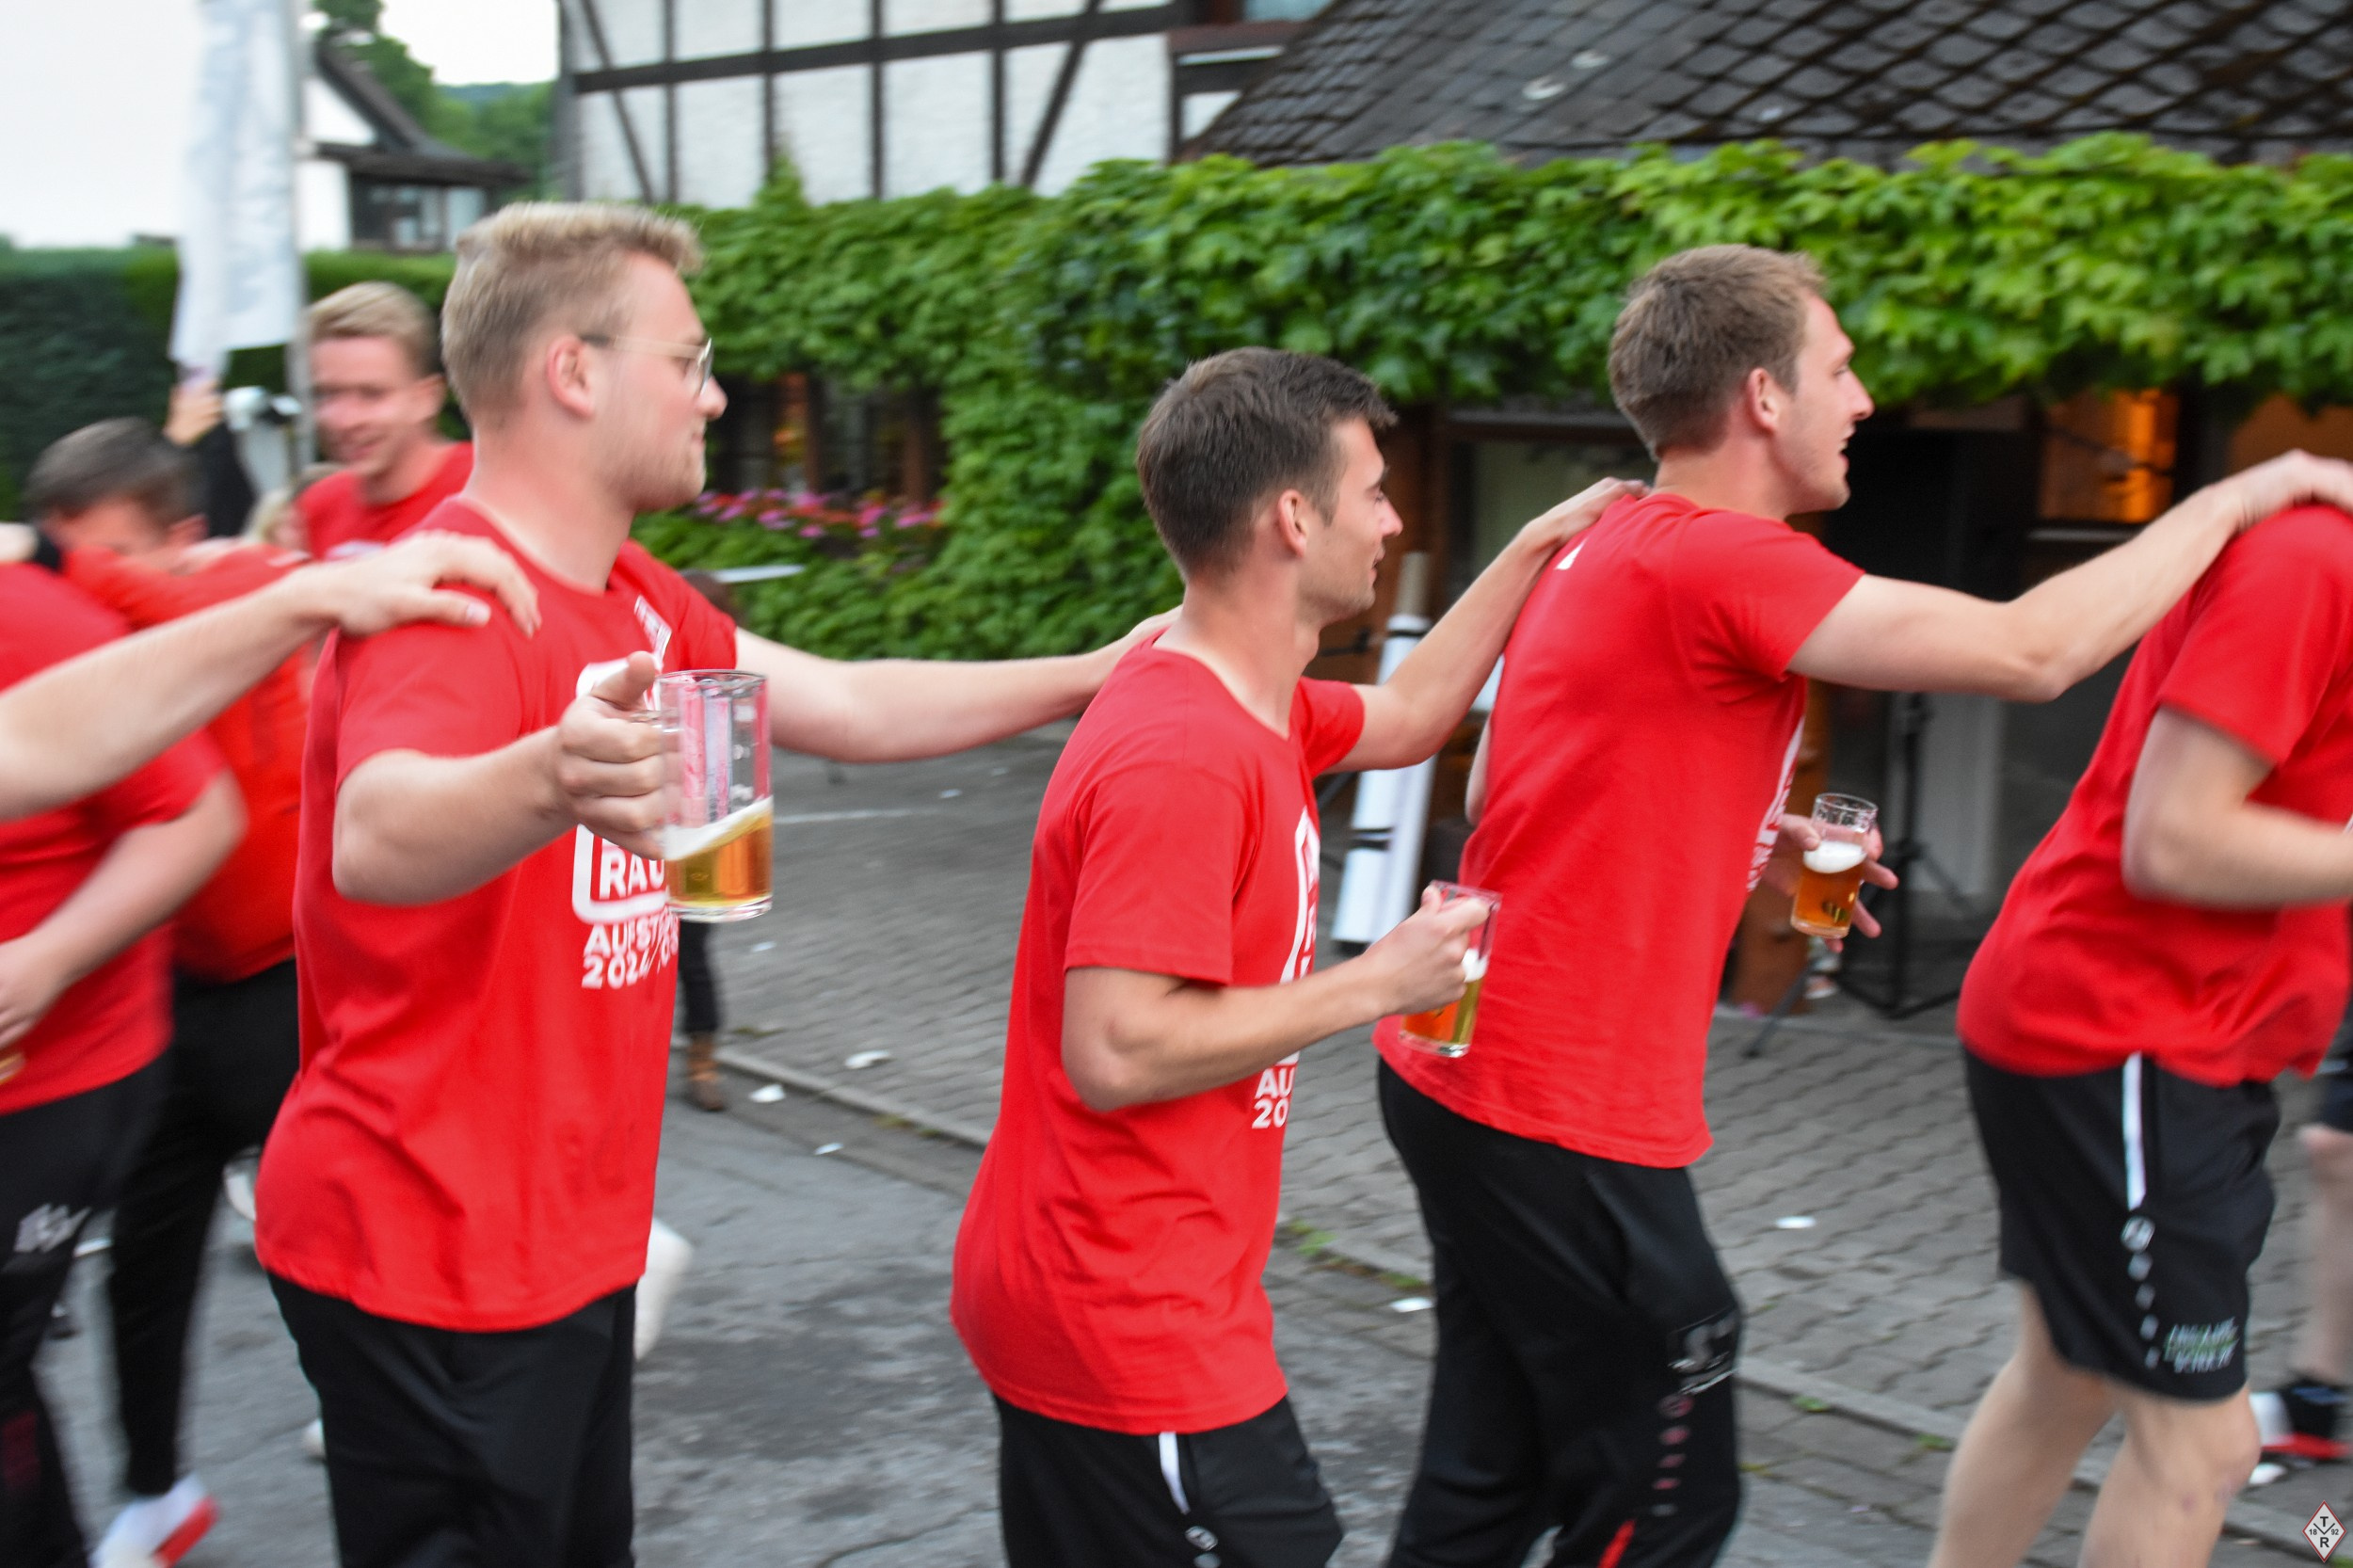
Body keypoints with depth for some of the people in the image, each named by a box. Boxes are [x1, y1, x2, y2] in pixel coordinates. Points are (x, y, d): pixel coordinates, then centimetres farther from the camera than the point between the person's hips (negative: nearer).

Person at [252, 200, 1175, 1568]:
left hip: (562, 1234, 10)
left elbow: (852, 709, 16)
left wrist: (1095, 673, 17)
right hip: (435, 1256, -9)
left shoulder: (637, 601, 9)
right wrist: (550, 778, -62)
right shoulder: (452, 599, -22)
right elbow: (377, 843, -41)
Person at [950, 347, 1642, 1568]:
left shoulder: (1251, 705, 7)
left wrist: (1535, 548, 24)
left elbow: (1402, 719, 26)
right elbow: (1114, 1051, -28)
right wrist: (1372, 984, -19)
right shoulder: (1182, 758, -24)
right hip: (1135, 1336, -10)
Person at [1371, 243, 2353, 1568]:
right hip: (1562, 1113, -10)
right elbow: (2031, 651, -20)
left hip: (1465, 1076, 10)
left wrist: (1751, 847, 11)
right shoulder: (1717, 561, -19)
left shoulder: (1607, 554, 12)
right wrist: (2238, 499, -6)